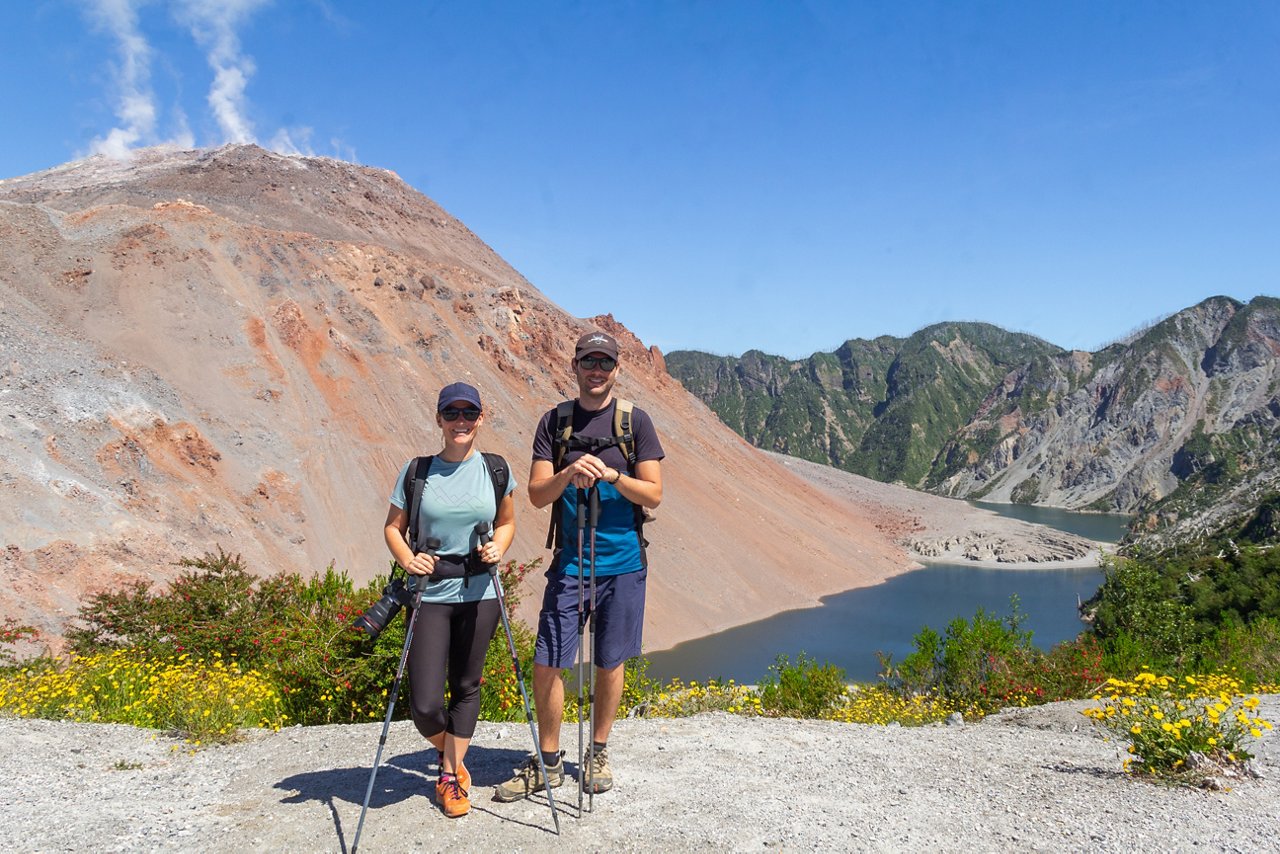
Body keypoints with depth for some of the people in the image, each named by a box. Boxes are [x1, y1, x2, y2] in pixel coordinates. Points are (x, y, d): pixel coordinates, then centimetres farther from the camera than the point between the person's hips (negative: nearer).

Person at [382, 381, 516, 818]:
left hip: (479, 594, 1)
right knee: (424, 705, -4)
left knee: (467, 686, 11)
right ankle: (449, 753, 30)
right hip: (431, 594, -1)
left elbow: (507, 522, 14)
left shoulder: (495, 469, 1)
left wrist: (498, 548, -7)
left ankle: (450, 775, 31)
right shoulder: (416, 471, -2)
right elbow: (393, 527, 5)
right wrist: (408, 560, -14)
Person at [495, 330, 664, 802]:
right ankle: (549, 762, 19)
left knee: (610, 664, 10)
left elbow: (653, 494, -3)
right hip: (569, 563, 1)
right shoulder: (554, 421, 5)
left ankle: (598, 753, 30)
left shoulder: (635, 421, 1)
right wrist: (568, 473, -21)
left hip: (623, 563, -1)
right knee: (546, 664, 0)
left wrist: (611, 475, -20)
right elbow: (537, 494, -1)